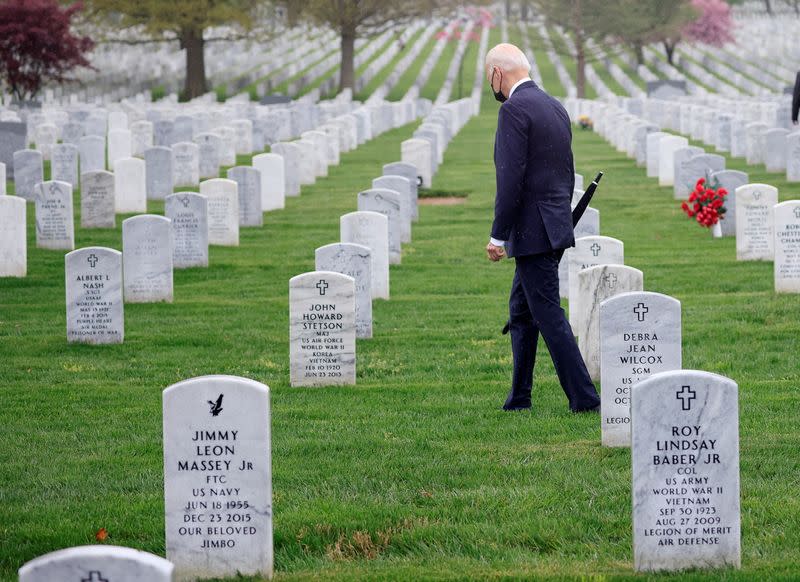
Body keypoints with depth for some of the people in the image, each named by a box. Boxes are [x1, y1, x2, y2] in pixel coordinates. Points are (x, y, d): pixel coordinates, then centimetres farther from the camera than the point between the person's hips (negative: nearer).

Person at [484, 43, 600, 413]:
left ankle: (584, 399, -7)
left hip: (531, 230, -9)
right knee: (521, 312, 17)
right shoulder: (555, 108, 14)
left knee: (549, 316, -6)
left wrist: (498, 236, -17)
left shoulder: (514, 109, -15)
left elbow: (511, 178, -20)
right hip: (555, 225, 9)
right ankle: (518, 399, 22)